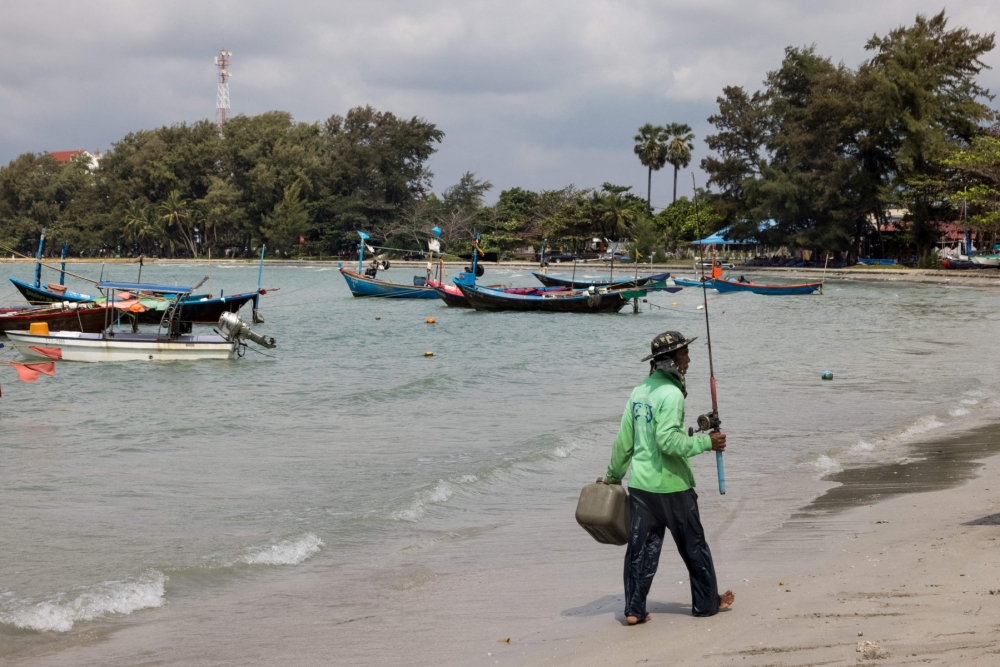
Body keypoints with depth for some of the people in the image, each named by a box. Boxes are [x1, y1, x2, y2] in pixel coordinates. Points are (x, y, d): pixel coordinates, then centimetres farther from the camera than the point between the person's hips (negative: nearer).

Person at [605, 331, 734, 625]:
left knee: (641, 547, 9)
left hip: (640, 483, 7)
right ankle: (707, 602, 20)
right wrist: (706, 443, -16)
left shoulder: (639, 391, 8)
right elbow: (668, 440, -23)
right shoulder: (671, 394, -16)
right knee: (693, 545, 9)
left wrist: (614, 475, 21)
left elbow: (624, 440, 12)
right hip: (671, 484, -7)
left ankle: (634, 609, 7)